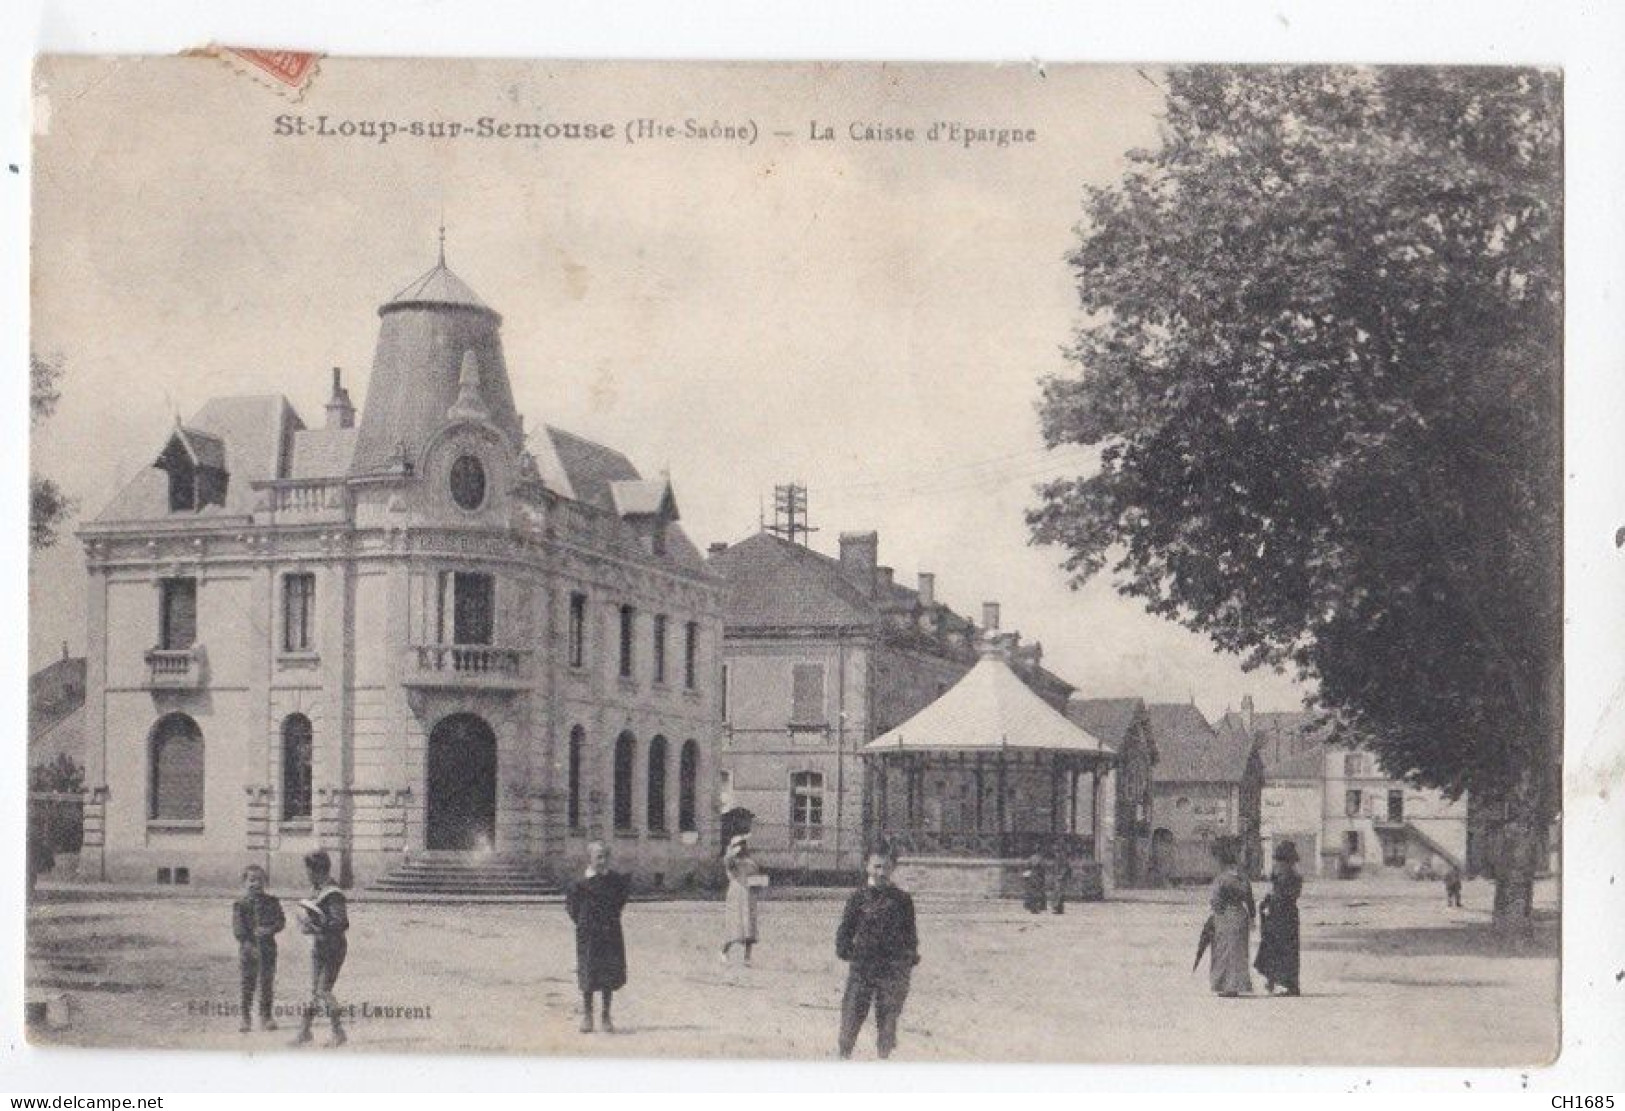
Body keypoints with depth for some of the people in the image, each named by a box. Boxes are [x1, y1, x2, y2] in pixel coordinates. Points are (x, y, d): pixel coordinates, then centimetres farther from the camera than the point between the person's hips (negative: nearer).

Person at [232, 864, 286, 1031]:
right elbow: (238, 929, -8)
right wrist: (249, 945, -21)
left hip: (268, 947, 2)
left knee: (267, 983, 5)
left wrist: (270, 930, -17)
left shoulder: (272, 902, 6)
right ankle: (246, 1018, 9)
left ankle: (266, 1017, 15)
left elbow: (281, 921, 3)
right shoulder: (240, 905, -1)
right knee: (248, 983, 0)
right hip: (248, 947, -2)